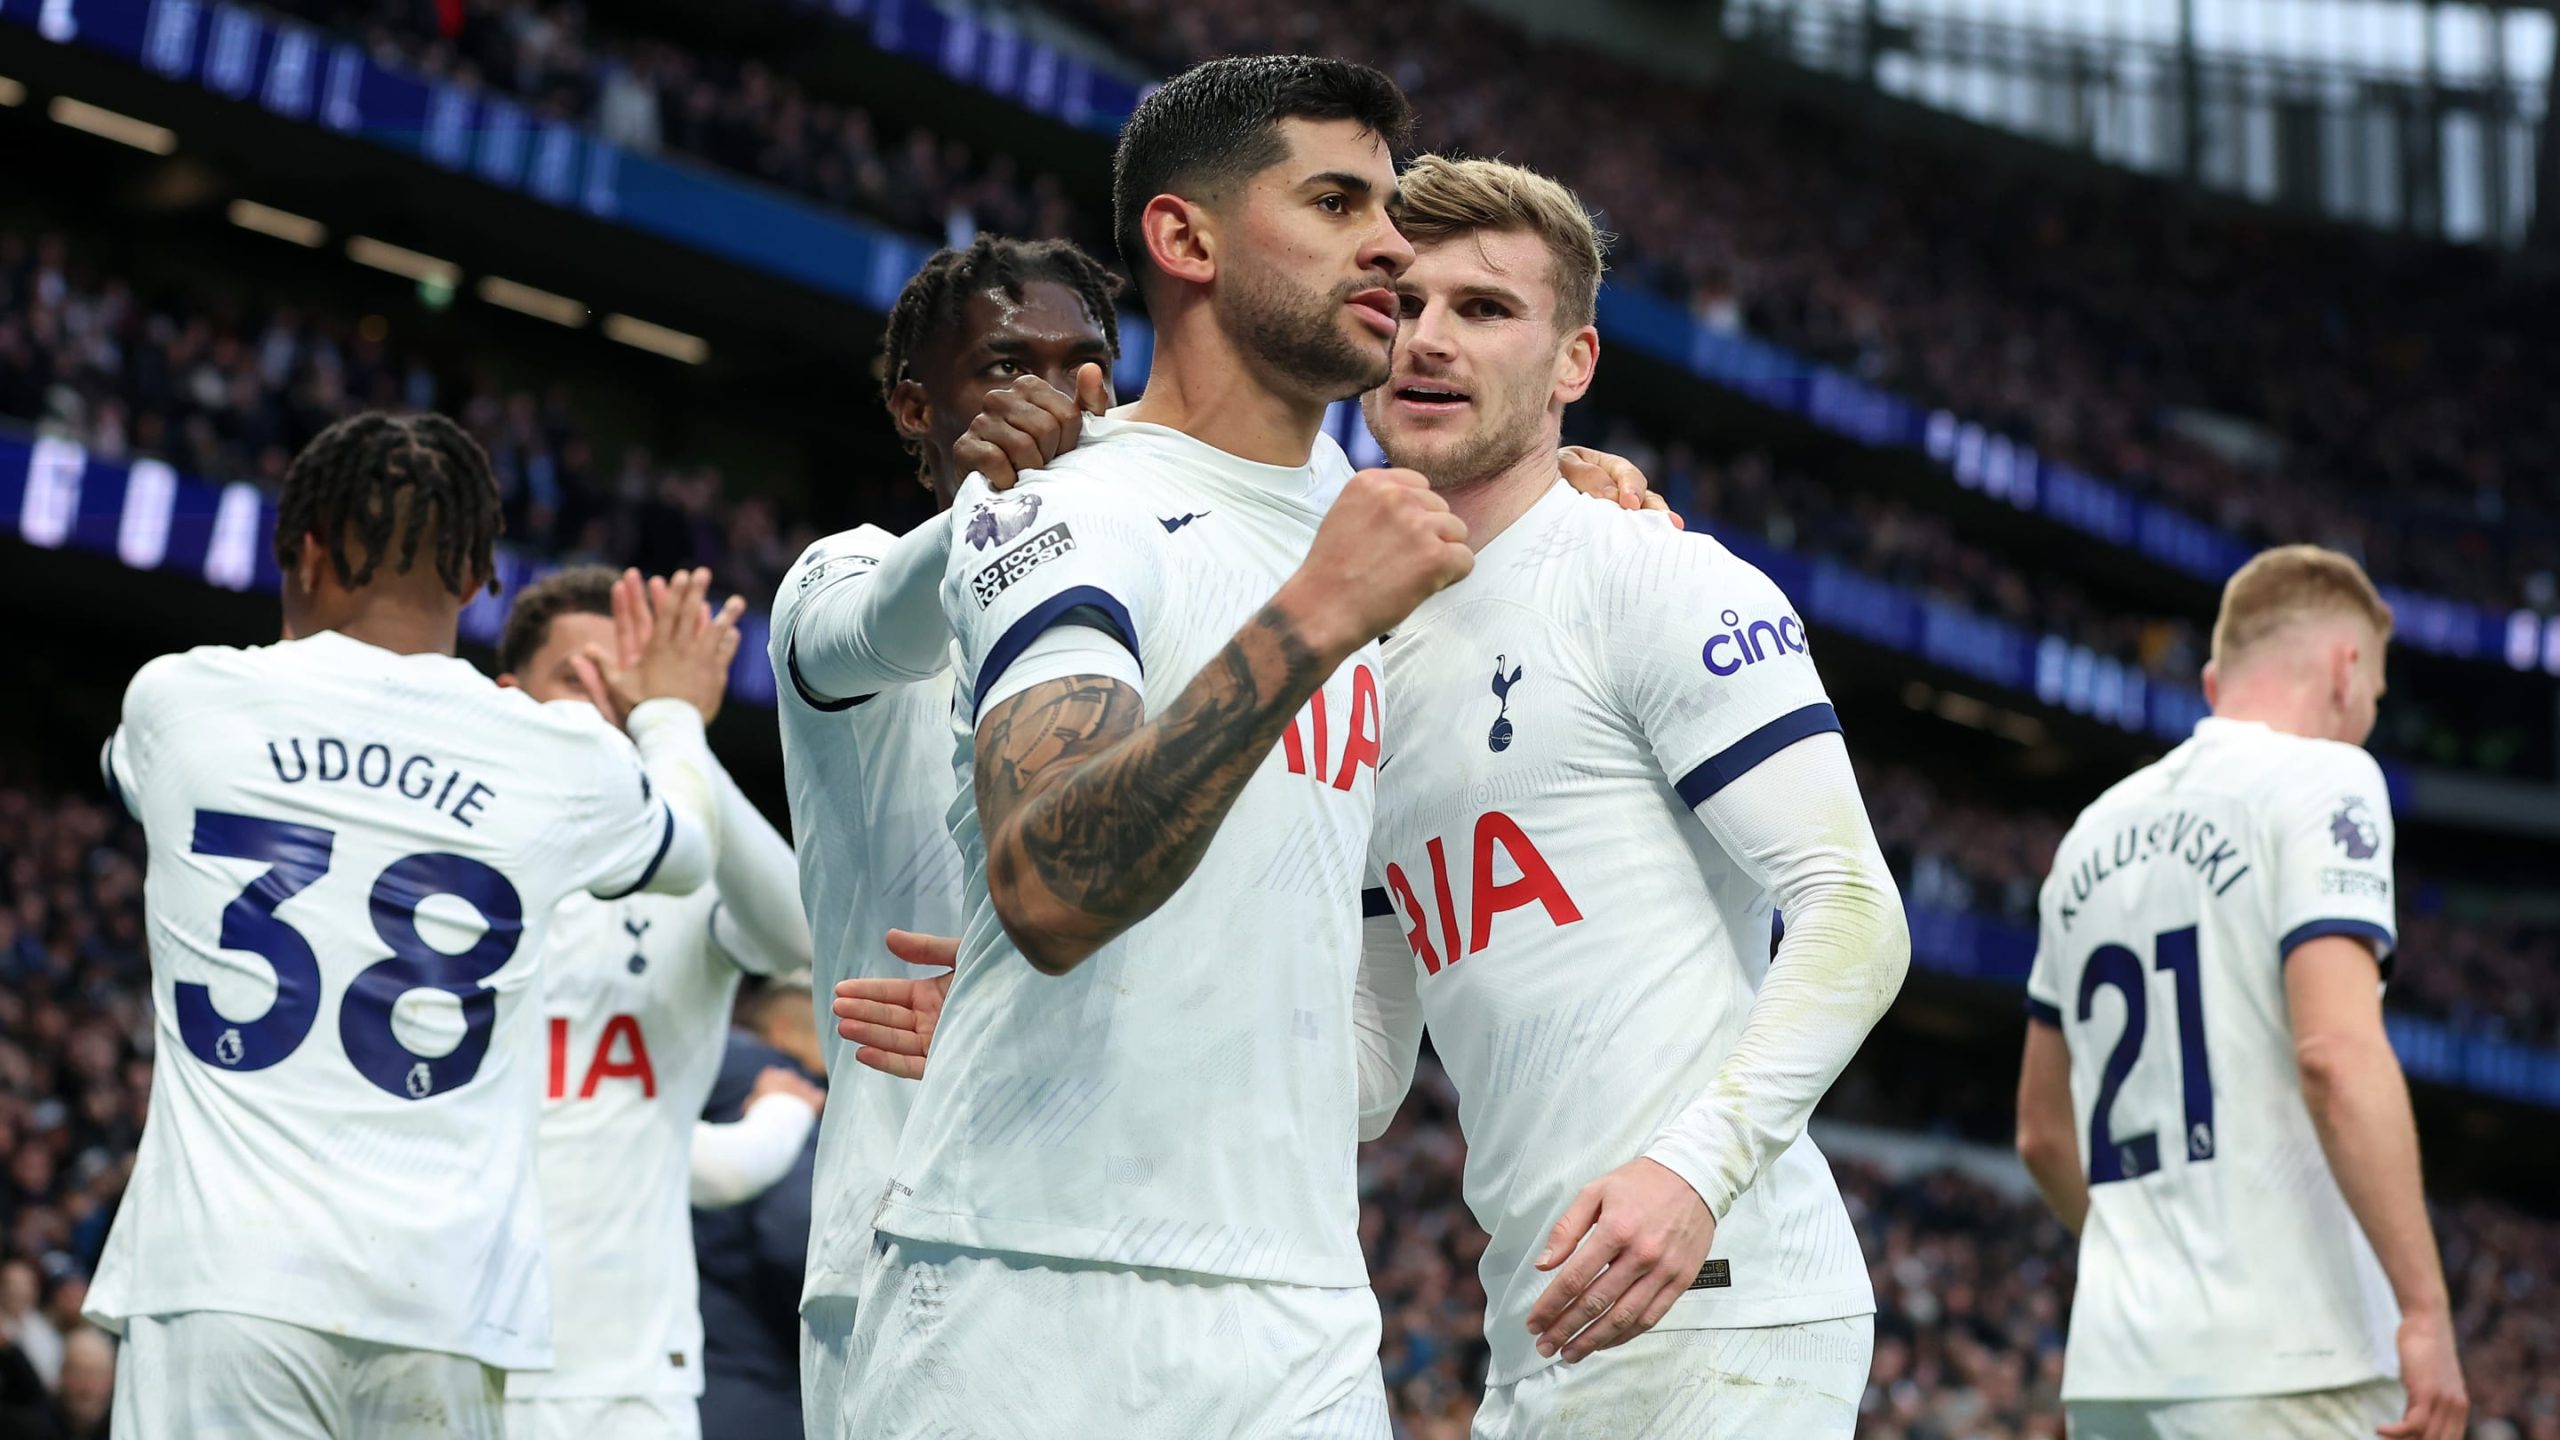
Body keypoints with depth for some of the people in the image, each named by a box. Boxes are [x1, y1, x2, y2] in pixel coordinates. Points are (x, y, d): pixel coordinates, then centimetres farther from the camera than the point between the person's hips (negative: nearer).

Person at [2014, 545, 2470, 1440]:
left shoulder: (2096, 830, 19)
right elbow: (2336, 1052, -18)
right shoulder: (2321, 778, -3)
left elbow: (2044, 1131, 25)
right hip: (2282, 1362, -7)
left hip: (2111, 1365, 7)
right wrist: (2425, 1308, -18)